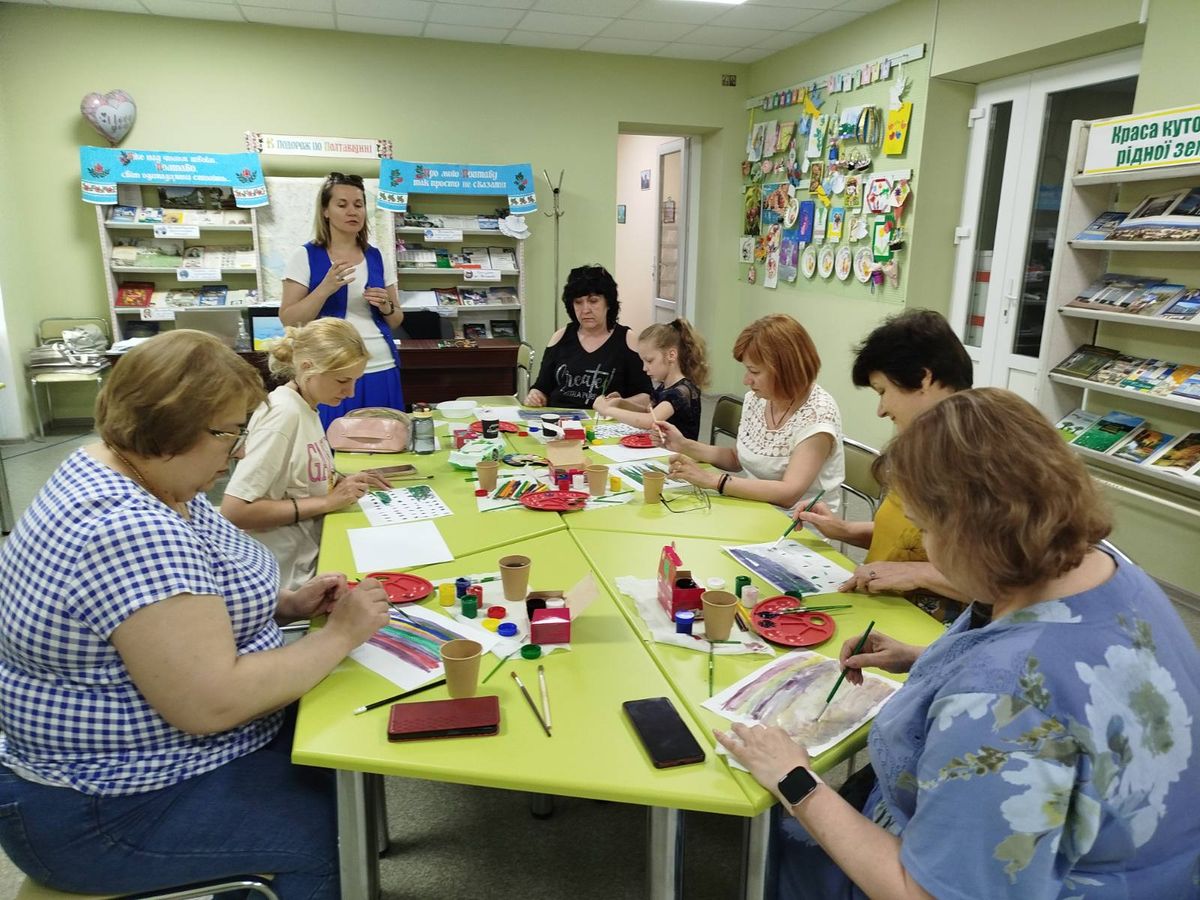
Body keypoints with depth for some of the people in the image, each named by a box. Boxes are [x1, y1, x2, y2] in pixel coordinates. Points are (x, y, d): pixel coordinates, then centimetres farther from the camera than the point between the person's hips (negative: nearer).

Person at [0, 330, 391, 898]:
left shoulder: (118, 472, 2)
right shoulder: (128, 530, -31)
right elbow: (213, 702, -31)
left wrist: (284, 605, -2)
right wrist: (339, 635, -20)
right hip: (114, 808, -9)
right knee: (337, 829, -11)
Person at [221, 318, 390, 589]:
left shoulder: (305, 407, 3)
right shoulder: (283, 414, -20)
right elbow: (233, 511, -25)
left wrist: (341, 481, 0)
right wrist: (327, 502, -22)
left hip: (311, 555, 8)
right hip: (288, 579, -8)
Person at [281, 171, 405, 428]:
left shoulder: (377, 257, 10)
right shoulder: (306, 256, -1)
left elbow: (396, 320, 16)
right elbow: (288, 320, -6)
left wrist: (385, 307, -7)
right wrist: (326, 287, -18)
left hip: (381, 371, 4)